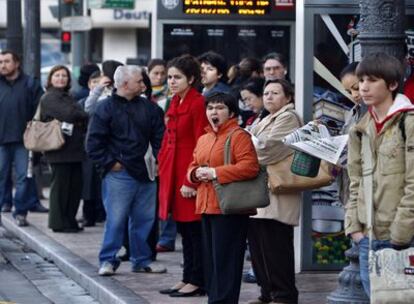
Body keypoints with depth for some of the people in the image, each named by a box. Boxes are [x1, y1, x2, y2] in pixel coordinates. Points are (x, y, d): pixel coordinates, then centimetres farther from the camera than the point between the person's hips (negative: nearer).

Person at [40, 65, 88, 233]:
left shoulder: (68, 97, 22)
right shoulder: (49, 98, -6)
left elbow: (80, 116, 14)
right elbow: (68, 114, -17)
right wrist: (84, 116, -2)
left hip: (74, 149, 8)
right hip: (60, 149, -8)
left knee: (75, 186, 8)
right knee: (60, 185, -4)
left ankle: (69, 220, 16)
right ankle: (59, 223, 2)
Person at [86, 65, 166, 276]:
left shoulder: (149, 108, 11)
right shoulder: (106, 108, -2)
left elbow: (159, 139, 12)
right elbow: (93, 143, -4)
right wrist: (109, 163, -8)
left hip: (145, 174, 5)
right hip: (119, 174, -5)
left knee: (144, 218, 9)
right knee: (116, 219, -5)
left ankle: (142, 260, 20)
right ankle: (108, 260, 5)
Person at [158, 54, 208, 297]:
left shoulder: (197, 104, -13)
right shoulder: (175, 103, 14)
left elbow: (200, 146, -16)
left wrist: (191, 180, -18)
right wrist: (163, 164, 12)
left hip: (189, 174, -9)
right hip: (173, 172, 9)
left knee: (194, 229, -2)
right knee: (184, 230, 12)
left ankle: (197, 281, 3)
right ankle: (188, 279, 18)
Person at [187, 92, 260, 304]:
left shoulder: (239, 136, -7)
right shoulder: (203, 139, 19)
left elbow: (250, 167, -19)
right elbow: (193, 167, 25)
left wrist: (215, 173, -18)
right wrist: (196, 173, -1)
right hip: (206, 206, 8)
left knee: (225, 259, -7)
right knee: (210, 258, 11)